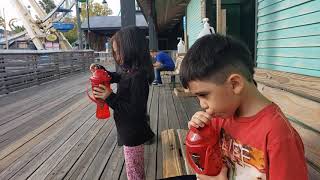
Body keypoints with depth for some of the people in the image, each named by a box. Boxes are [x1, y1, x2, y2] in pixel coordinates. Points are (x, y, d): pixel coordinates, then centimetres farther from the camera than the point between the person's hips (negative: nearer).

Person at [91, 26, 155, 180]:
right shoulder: (131, 72, 0)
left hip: (132, 134, -9)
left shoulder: (137, 77, -28)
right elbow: (117, 77, 22)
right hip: (132, 132, 9)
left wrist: (110, 97, -28)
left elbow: (135, 111, -29)